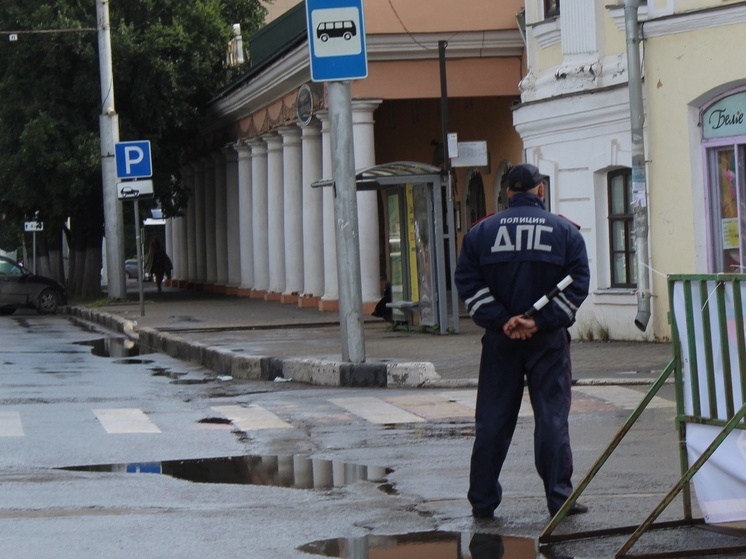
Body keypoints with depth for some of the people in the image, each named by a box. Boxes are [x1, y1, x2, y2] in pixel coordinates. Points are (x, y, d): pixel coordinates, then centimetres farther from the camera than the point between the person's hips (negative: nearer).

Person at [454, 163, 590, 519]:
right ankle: (559, 498, 1)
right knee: (552, 417, 2)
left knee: (492, 422, 7)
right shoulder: (565, 231, 2)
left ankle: (482, 501, 10)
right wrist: (540, 321, -11)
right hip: (548, 341, -1)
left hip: (499, 341, 2)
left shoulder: (482, 232, 4)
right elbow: (577, 284, -6)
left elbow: (467, 282, -3)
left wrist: (500, 321, -8)